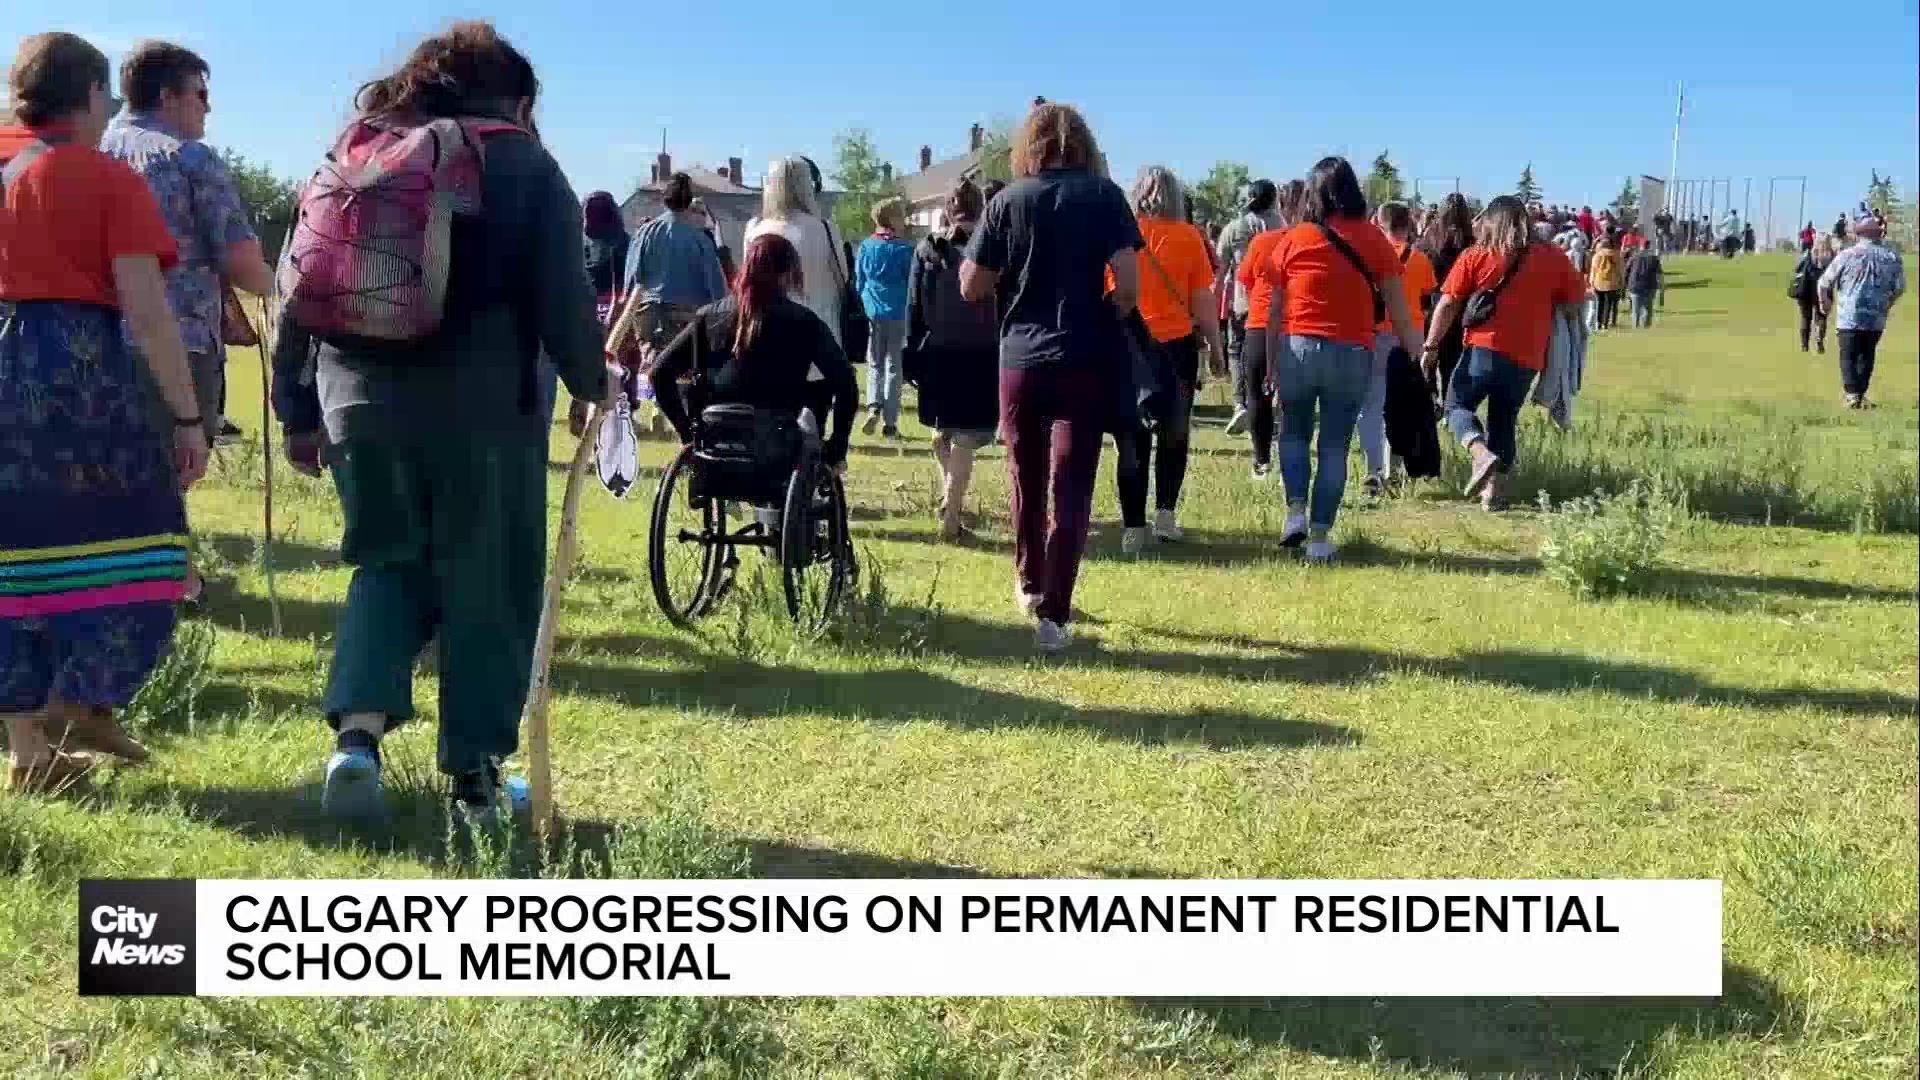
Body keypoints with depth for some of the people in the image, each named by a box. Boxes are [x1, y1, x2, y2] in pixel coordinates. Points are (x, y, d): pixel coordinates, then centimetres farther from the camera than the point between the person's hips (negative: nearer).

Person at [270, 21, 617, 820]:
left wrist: (298, 410, 19)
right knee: (488, 586, 7)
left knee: (390, 565, 19)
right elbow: (561, 296, -3)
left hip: (359, 401, 4)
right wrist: (592, 380, 14)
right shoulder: (523, 164, 5)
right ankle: (474, 771, 11)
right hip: (482, 406, -4)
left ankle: (358, 726, 0)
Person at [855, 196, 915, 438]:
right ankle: (890, 422, 4)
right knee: (893, 366, 4)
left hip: (872, 312, 2)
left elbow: (858, 280, 8)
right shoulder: (905, 248, -6)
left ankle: (874, 406, -8)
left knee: (875, 364, 15)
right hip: (898, 313, -2)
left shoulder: (866, 246, 3)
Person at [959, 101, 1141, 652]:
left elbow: (971, 287, 2)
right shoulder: (1104, 195, -3)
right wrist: (1104, 313, 8)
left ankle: (1030, 583, 36)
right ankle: (1052, 613, -5)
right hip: (1085, 362, -2)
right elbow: (1128, 285, -11)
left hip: (1021, 361, 2)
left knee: (1027, 476, 19)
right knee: (1070, 486, 1)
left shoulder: (1006, 201, 0)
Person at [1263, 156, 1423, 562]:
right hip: (1352, 355, 0)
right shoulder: (1372, 239, 1)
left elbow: (1275, 308, 4)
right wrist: (1416, 354, 11)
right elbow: (1397, 307, 1)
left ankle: (1296, 510, 3)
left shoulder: (1293, 239, 2)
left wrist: (1271, 363, 11)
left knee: (1294, 433, 20)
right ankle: (1319, 537, 7)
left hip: (1298, 348, 0)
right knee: (1335, 447, 7)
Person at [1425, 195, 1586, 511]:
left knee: (1457, 404, 12)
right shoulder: (1552, 257, 6)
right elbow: (1576, 299, 13)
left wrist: (1430, 347, 5)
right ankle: (1493, 493, 11)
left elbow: (1447, 304, -1)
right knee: (1504, 421, 16)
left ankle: (1482, 455, -15)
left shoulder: (1475, 256, 1)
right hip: (1527, 358, 3)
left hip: (1485, 349, -3)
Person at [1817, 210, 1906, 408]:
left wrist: (1825, 303, 18)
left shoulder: (1847, 255, -6)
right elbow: (1900, 288, 9)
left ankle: (1853, 394, -10)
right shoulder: (1892, 257, 1)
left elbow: (1824, 283, 0)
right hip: (1876, 319, 3)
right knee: (1867, 356, 16)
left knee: (1848, 356, 2)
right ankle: (1860, 394, 22)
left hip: (1849, 317, -3)